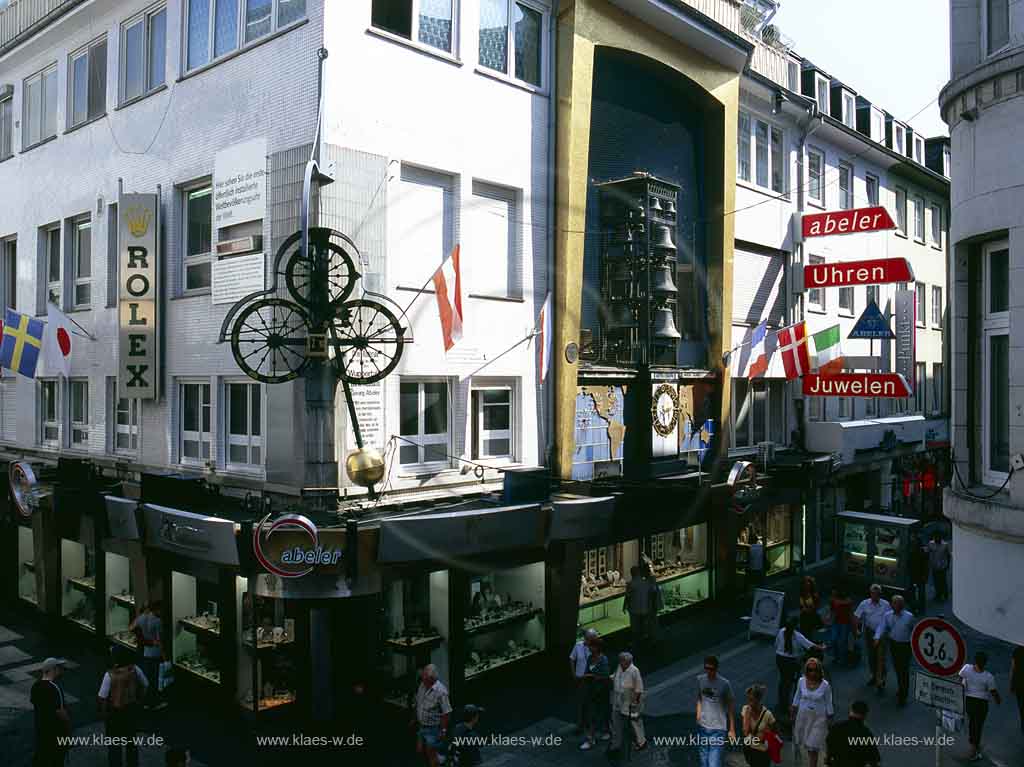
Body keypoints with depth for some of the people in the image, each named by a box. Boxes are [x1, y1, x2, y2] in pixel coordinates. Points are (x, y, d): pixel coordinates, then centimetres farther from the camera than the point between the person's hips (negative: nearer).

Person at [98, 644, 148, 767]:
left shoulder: (110, 674, -26)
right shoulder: (135, 669, -14)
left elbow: (102, 697, -21)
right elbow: (145, 686, 0)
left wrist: (102, 711, -3)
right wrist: (139, 700, 15)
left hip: (115, 712, -4)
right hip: (132, 709, 4)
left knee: (114, 743, 15)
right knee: (131, 740, 22)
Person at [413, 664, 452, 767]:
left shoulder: (441, 691, -27)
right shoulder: (422, 685, -5)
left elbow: (446, 713, -21)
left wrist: (443, 731, -17)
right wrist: (415, 720, 17)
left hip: (433, 729, -7)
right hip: (421, 726, 7)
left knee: (431, 755, 6)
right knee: (420, 751, 18)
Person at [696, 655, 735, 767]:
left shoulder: (724, 684, -12)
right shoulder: (700, 680, 0)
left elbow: (730, 707, -4)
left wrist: (732, 729, -2)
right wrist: (698, 718, 8)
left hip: (719, 728, -4)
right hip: (702, 727, 4)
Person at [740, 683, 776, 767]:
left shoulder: (767, 714, -18)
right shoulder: (745, 709, -10)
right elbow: (745, 732, -18)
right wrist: (748, 714, -23)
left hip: (762, 751, -3)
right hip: (748, 748, 3)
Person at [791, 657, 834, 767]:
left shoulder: (825, 685, -16)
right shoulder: (801, 681, -10)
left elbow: (828, 703, -5)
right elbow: (797, 696, 5)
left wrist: (829, 719, -1)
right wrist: (793, 709, 10)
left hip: (818, 718, -3)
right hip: (803, 715, 3)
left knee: (813, 747, -1)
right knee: (806, 743, 15)